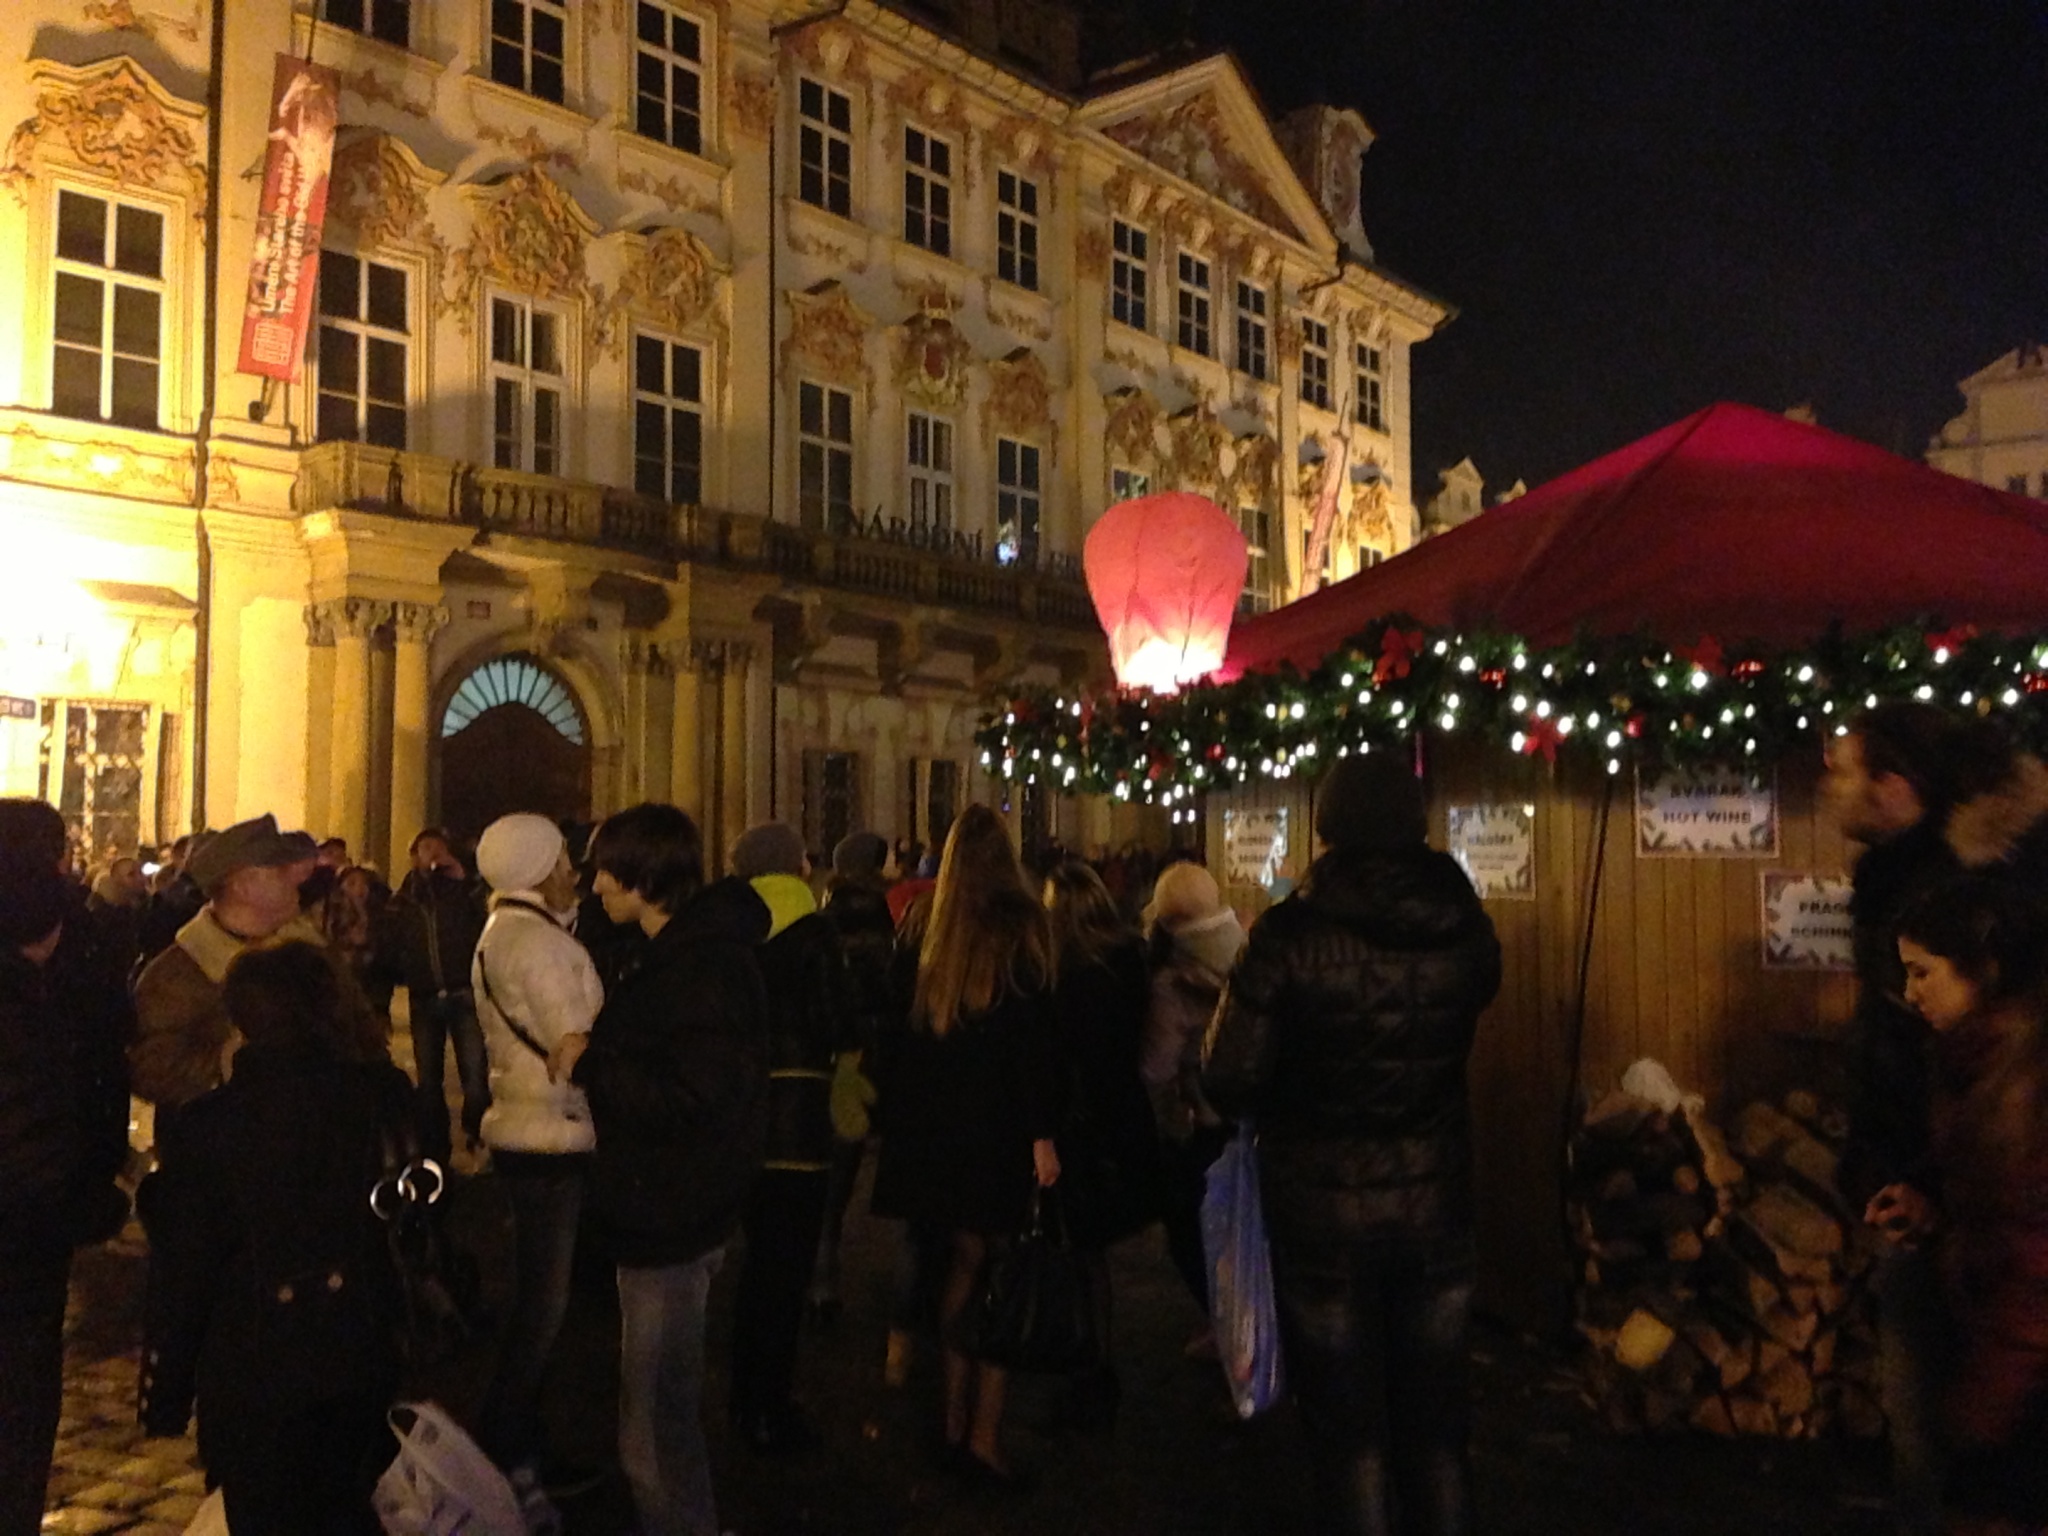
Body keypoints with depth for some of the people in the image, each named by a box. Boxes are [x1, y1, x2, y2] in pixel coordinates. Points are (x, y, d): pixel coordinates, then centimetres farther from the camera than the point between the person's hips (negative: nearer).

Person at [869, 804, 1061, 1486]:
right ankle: (984, 1434, 1)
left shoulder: (927, 932, 4)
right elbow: (1034, 1036, -14)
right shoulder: (1020, 925, -8)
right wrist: (1042, 1133, -12)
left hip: (936, 1125, 5)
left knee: (967, 1260, 16)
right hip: (999, 1125, -5)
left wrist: (896, 1115, 14)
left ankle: (956, 1416, 23)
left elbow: (898, 1033, 6)